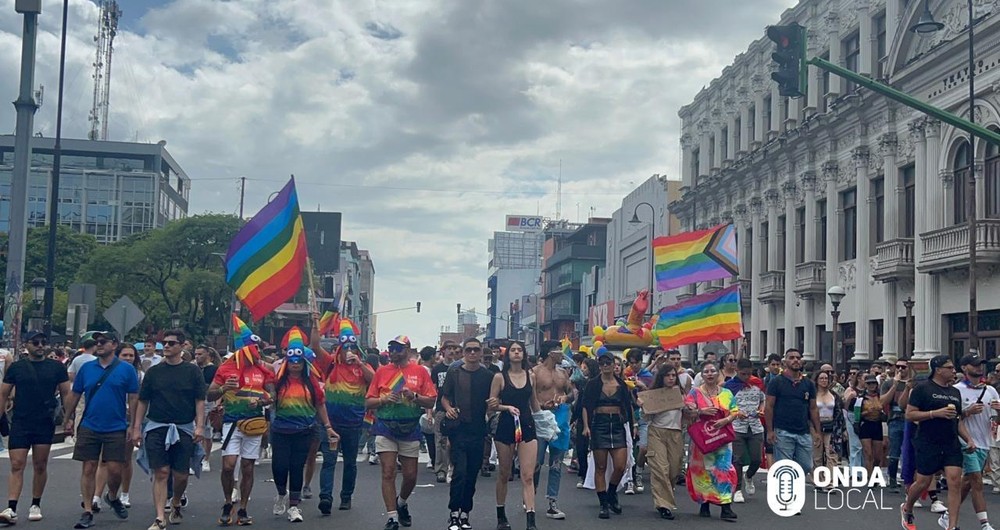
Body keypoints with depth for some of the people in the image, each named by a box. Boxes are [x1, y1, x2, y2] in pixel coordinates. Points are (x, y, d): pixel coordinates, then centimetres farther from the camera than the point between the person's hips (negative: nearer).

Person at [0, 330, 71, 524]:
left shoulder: (56, 367, 3)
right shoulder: (16, 368, 4)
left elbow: (66, 394, 6)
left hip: (45, 424, 1)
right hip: (20, 424, -1)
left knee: (40, 466, 8)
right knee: (17, 466, -7)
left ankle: (36, 506, 20)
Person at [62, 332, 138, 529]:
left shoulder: (127, 370, -2)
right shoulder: (86, 368, 6)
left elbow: (133, 399, -1)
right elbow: (74, 395, 11)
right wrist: (68, 419, 10)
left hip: (116, 429, -2)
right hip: (89, 427, 2)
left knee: (115, 469, -1)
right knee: (89, 469, 2)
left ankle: (112, 497, 29)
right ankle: (87, 512, 10)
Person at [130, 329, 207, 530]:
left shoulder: (193, 371, 2)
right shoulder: (153, 372, 6)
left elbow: (200, 401, 1)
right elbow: (143, 402, 9)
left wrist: (200, 426, -9)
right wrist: (136, 428, 3)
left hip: (184, 429, 0)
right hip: (156, 428, 0)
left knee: (181, 475, 5)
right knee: (161, 473, -6)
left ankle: (176, 504, 33)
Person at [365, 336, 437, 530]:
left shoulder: (420, 371, 2)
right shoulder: (382, 371, 5)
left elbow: (431, 401, -1)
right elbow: (368, 402, 5)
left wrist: (414, 396, -17)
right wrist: (383, 399, -13)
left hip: (410, 428, 0)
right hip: (385, 428, 0)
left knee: (410, 475, 8)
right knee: (388, 472, -6)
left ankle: (401, 503, 37)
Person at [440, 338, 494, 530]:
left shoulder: (488, 375, 5)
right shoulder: (454, 372, 2)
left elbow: (492, 401, 11)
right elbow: (444, 397, 8)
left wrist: (494, 404, -11)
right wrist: (448, 408, -12)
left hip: (478, 431, 2)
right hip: (459, 430, -2)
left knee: (472, 475, 8)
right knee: (460, 472, -12)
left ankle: (465, 514, 20)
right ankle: (454, 514, -1)